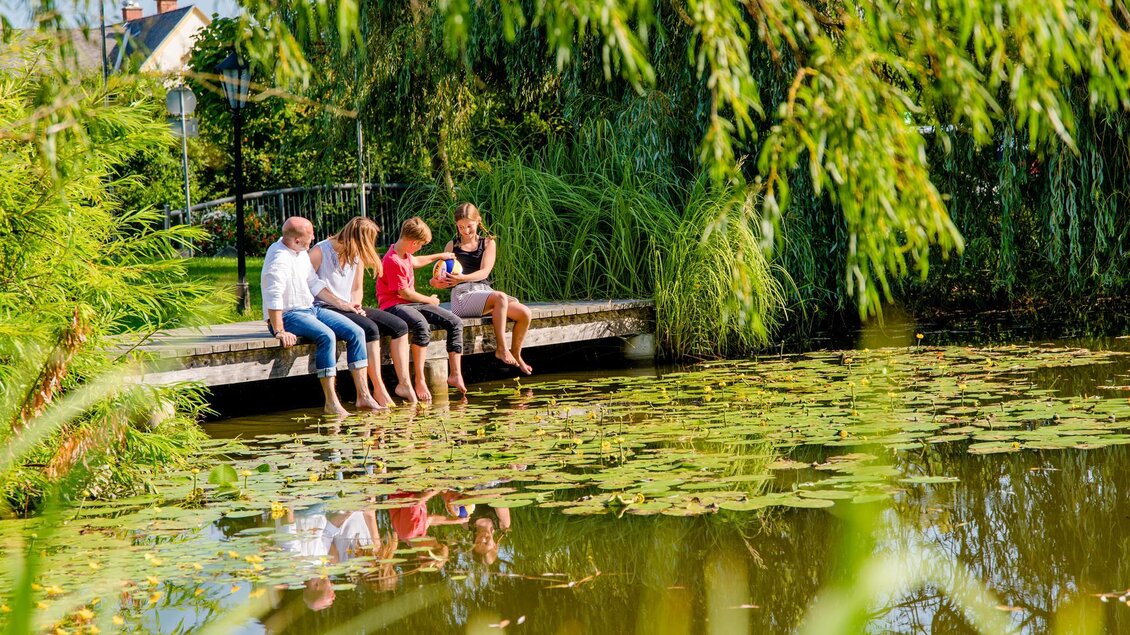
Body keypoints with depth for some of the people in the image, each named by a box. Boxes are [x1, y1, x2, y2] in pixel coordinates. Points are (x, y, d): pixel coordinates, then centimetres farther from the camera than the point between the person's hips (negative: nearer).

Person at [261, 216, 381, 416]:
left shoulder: (302, 252, 11)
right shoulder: (279, 258, -20)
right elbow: (273, 298, -26)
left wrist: (341, 304, 18)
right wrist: (279, 332, -30)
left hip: (311, 309, 10)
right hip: (288, 315, -10)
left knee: (356, 332, -5)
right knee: (326, 336, -34)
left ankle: (363, 396, -6)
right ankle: (331, 403, -30)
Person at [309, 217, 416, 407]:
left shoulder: (357, 256, 12)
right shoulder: (320, 251, -11)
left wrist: (355, 305, -3)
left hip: (348, 308, 8)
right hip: (324, 309, -8)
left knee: (399, 326, -6)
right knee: (370, 328, -32)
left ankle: (404, 383, -5)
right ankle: (379, 389, -26)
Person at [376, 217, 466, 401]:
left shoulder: (405, 254, 13)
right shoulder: (392, 261, -19)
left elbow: (415, 261, 40)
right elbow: (404, 293, -17)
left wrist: (438, 256, 47)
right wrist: (429, 300, -3)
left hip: (412, 303, 10)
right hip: (394, 305, -10)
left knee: (455, 323, -4)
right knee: (422, 326, -41)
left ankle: (455, 374, -5)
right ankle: (419, 381, -38)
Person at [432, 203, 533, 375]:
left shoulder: (488, 243, 13)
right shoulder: (452, 246, 12)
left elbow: (484, 272, -4)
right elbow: (442, 276, 9)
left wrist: (463, 278, -24)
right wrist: (437, 282, -17)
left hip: (484, 291, 3)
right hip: (462, 295, -3)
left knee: (524, 313, -17)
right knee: (500, 297, -34)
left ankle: (516, 355, 7)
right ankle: (501, 349, -27)